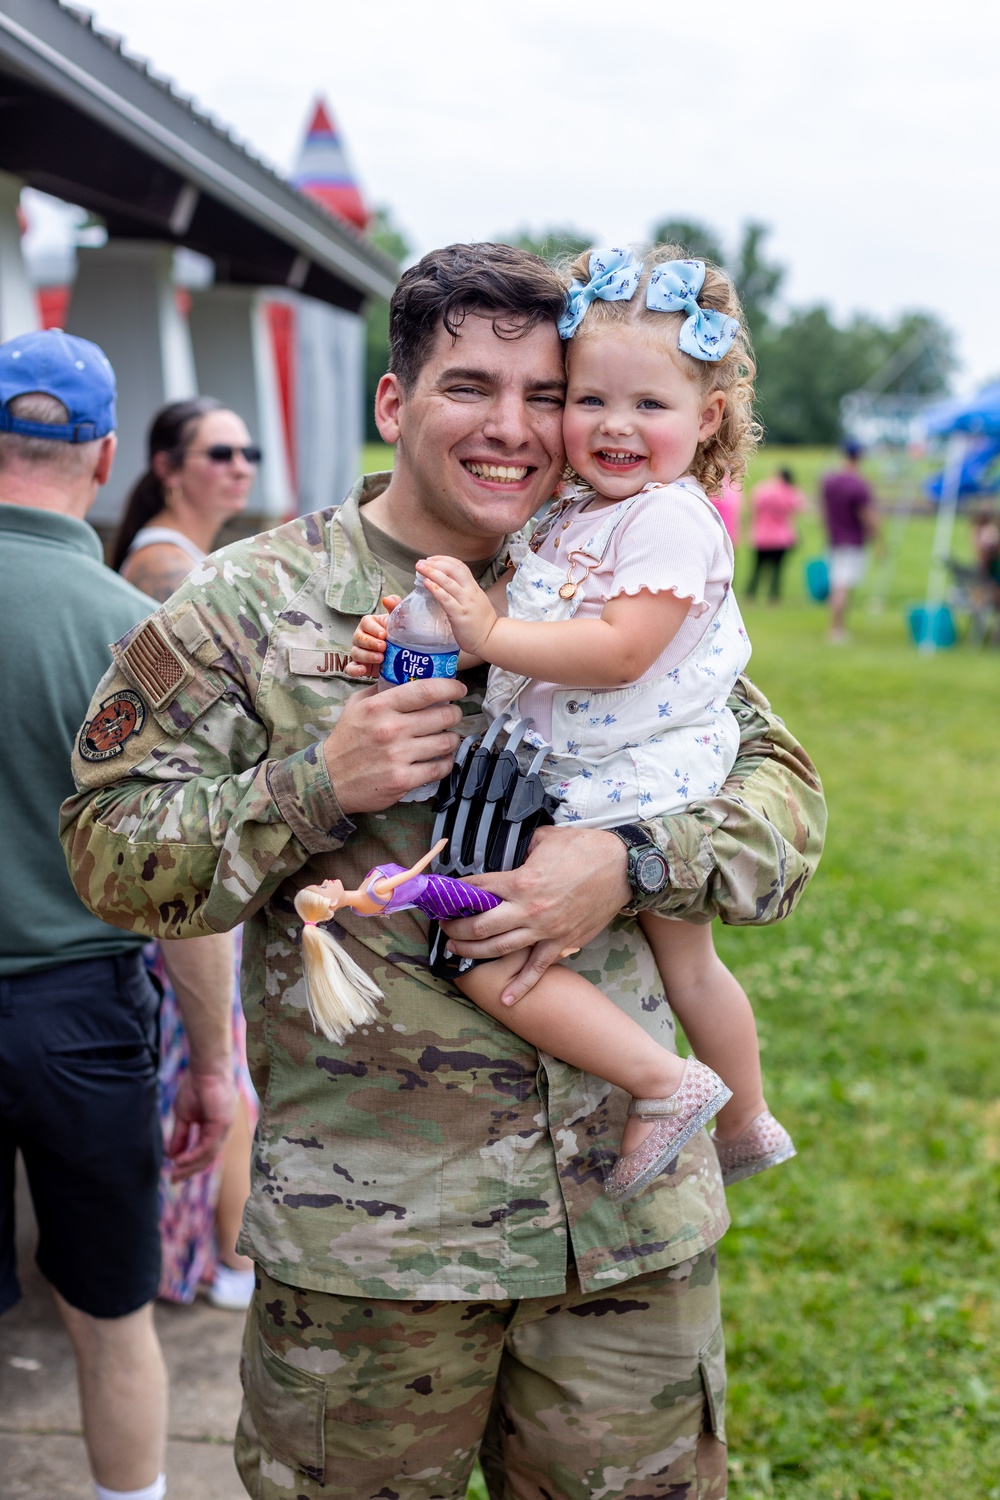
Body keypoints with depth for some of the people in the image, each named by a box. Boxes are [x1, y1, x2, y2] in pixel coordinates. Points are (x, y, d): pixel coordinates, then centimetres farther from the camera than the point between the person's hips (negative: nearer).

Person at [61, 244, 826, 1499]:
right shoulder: (246, 607, -3)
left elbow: (782, 790, 3)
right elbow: (110, 854, -4)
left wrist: (631, 864, -16)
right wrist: (318, 786, -19)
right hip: (362, 1229, -2)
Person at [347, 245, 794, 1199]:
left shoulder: (671, 519, -18)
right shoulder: (570, 515, 10)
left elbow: (619, 651, -28)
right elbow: (513, 619, 10)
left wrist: (490, 632, -30)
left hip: (624, 797, -10)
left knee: (484, 949, -14)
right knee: (687, 966, 26)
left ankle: (666, 1084, -7)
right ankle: (745, 1125, 47)